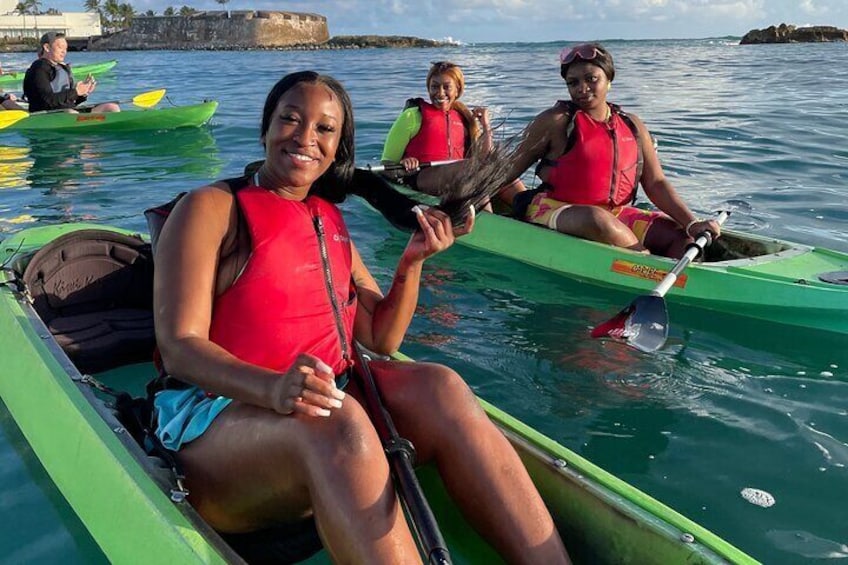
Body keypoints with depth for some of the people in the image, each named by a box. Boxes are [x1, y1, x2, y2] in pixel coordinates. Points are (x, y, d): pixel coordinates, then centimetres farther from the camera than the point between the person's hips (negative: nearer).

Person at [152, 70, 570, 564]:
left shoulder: (330, 222, 18)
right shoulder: (211, 208, 1)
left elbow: (381, 339, 16)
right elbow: (179, 346, -11)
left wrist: (412, 262, -1)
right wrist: (273, 388, -31)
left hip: (323, 405, 5)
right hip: (223, 420, -5)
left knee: (437, 386, -24)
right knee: (337, 418, -37)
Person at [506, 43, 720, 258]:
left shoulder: (632, 126, 12)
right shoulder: (555, 122, -1)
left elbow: (655, 183, 7)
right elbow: (506, 172, 0)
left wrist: (692, 224, -6)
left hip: (616, 214, 5)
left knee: (679, 235, -13)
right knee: (596, 219, -37)